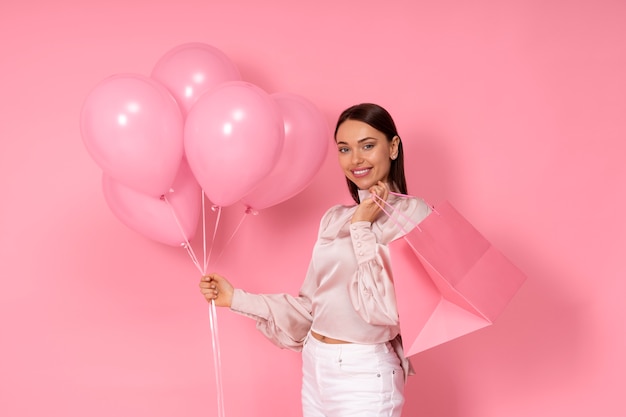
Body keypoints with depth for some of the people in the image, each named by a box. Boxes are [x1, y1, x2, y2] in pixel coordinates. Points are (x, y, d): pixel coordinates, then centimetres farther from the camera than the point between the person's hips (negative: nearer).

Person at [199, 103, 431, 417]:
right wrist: (236, 299, 8)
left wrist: (362, 228, -14)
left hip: (363, 376, -6)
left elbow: (387, 308, -21)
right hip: (314, 366, 6)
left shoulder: (414, 215, -11)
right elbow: (311, 305, 11)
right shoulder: (334, 219, 9)